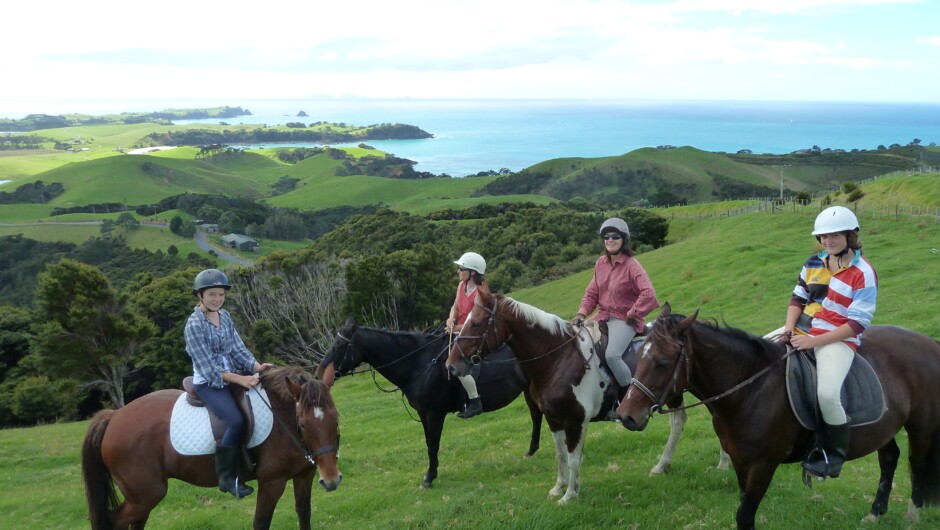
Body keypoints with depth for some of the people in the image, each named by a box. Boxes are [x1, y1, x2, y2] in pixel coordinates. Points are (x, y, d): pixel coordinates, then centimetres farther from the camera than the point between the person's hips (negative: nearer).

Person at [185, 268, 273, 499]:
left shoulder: (225, 316, 7)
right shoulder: (194, 324, -14)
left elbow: (237, 348, 5)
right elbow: (208, 369, -18)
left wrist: (256, 366, -13)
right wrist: (239, 379, -26)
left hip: (233, 376, 8)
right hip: (208, 383, -8)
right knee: (236, 420, -28)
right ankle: (226, 477, -15)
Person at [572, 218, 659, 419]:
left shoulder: (632, 265, -14)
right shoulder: (601, 263, 8)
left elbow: (649, 295, -24)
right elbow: (592, 293, 14)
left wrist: (632, 315, -16)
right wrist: (581, 313, -1)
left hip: (625, 320, -8)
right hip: (603, 316, 8)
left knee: (612, 355, -30)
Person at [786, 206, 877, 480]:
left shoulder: (863, 274, -13)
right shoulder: (815, 263, 7)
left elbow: (857, 324, -15)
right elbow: (798, 297, 12)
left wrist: (814, 341, -20)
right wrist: (790, 326, -8)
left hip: (839, 340, -7)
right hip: (804, 330, 7)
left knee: (827, 393, -30)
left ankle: (834, 455, -6)